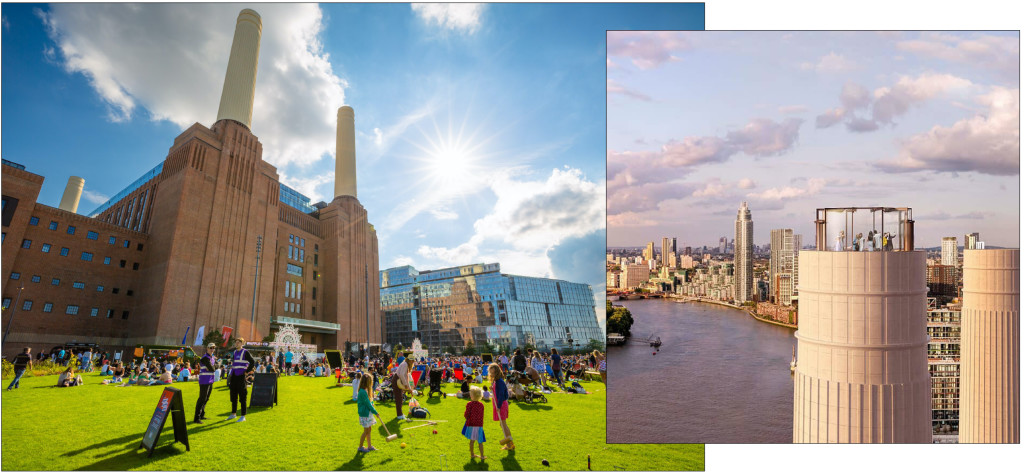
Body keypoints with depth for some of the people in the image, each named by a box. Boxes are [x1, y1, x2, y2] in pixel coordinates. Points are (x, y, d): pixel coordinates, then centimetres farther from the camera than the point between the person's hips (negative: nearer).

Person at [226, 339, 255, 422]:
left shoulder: (245, 352, -8)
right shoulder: (234, 352, 13)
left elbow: (252, 362, -12)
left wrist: (247, 371, -12)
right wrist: (231, 373, 17)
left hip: (241, 376, -7)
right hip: (234, 376, 7)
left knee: (242, 397, -5)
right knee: (233, 396, 14)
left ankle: (243, 416, -1)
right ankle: (233, 414, 27)